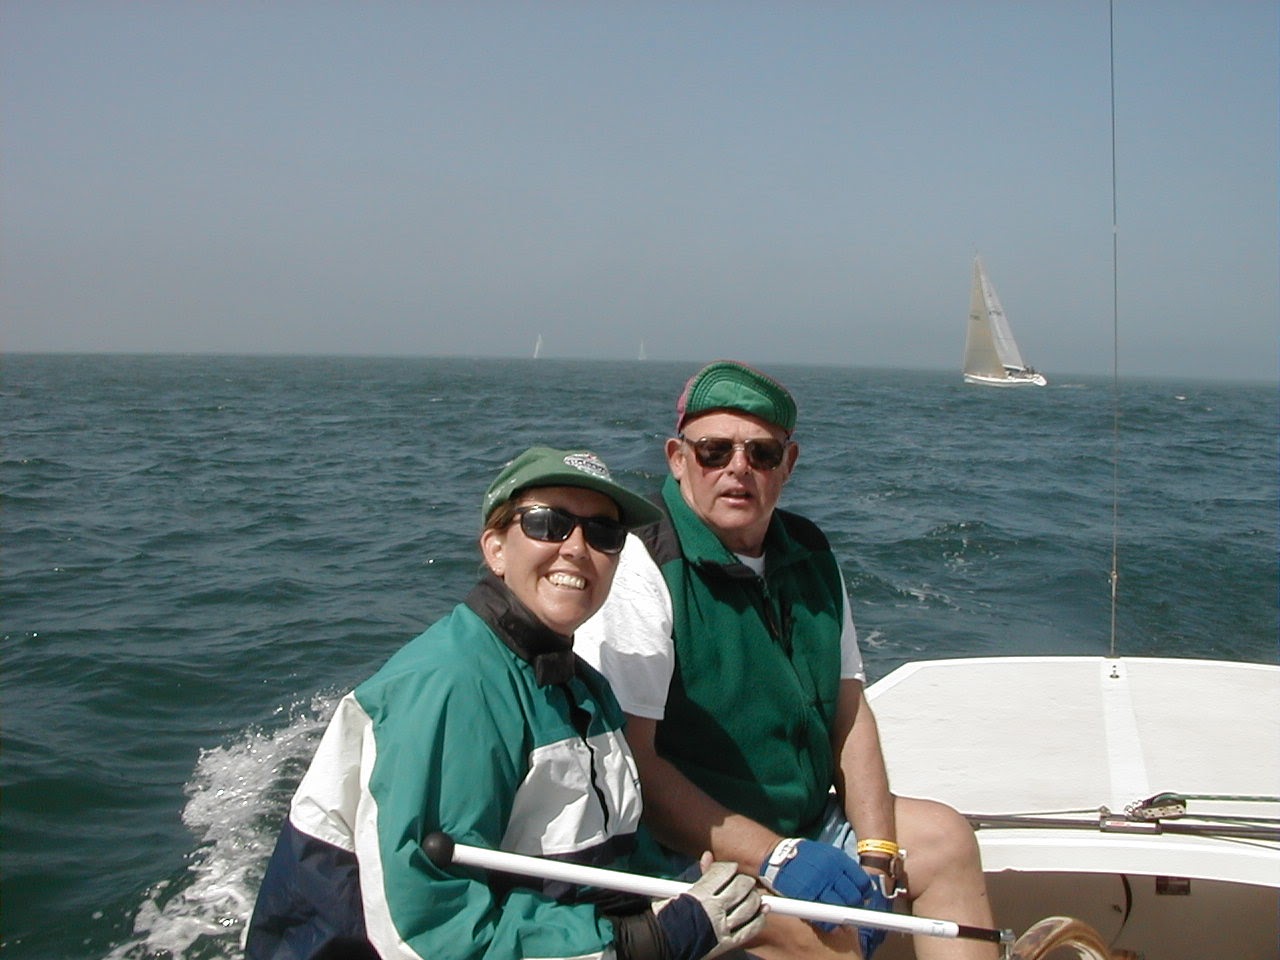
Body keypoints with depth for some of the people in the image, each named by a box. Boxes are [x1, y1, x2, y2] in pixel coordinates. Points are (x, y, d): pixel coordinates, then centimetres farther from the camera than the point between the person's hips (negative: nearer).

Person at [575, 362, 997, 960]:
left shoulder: (808, 554, 7)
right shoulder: (641, 568, -20)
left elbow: (849, 712, 7)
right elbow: (632, 760, -23)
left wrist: (877, 854, -6)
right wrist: (775, 858, -25)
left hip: (807, 820, 8)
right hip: (687, 842, -8)